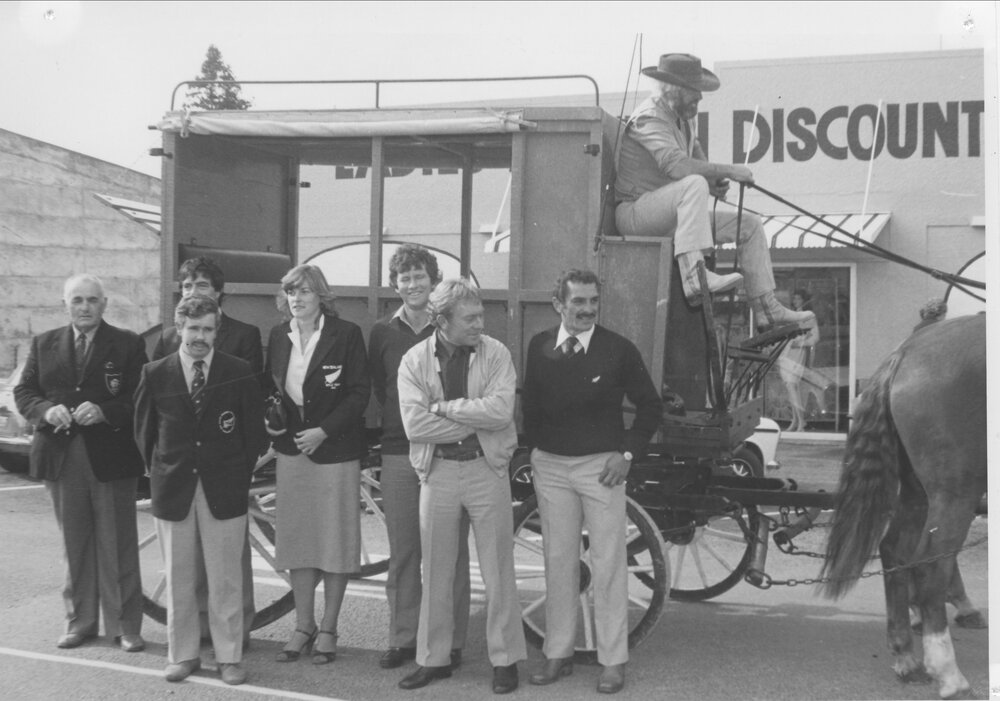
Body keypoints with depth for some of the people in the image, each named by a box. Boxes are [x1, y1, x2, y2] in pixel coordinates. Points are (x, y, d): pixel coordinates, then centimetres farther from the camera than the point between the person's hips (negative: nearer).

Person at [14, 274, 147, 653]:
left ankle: (125, 626, 12)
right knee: (74, 546, 13)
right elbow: (23, 392, 8)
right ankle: (79, 621, 26)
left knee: (118, 548, 2)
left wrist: (103, 411, -22)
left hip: (111, 458, -3)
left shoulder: (128, 345, -1)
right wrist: (47, 410, -12)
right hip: (61, 459, 3)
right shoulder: (43, 344, 11)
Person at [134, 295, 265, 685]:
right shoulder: (155, 374, 1)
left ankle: (229, 657, 14)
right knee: (177, 577, 9)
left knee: (226, 577, 3)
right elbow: (144, 431, 10)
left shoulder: (239, 373, -2)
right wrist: (157, 472, 9)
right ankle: (182, 655, 22)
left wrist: (242, 474, 2)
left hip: (224, 488, -1)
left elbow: (254, 429, 4)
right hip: (172, 489, 1)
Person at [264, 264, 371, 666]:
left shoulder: (346, 334, -8)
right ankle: (303, 627, 21)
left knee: (335, 538, 3)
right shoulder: (278, 336, 7)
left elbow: (360, 392, -10)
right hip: (291, 450, 5)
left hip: (335, 450, -4)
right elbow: (270, 387, 16)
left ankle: (328, 630, 15)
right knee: (295, 538, 9)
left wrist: (323, 430, -17)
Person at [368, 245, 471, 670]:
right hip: (398, 454, 3)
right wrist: (398, 422, 8)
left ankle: (450, 642, 12)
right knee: (401, 551, 9)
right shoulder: (382, 333, 8)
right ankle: (402, 638, 19)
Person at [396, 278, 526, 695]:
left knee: (498, 571, 6)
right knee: (436, 571, 11)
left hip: (487, 468, -1)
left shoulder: (495, 353, -4)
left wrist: (443, 406, -15)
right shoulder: (415, 360, -3)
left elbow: (501, 410, -19)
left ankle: (505, 659, 19)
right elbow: (414, 423, -14)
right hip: (438, 470, 1)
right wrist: (475, 421, -14)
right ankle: (433, 659, 25)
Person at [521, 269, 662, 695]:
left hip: (601, 466, -3)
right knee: (557, 561, 10)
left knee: (608, 565, 1)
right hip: (550, 466, 3)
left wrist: (628, 453, -6)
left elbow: (650, 406, 1)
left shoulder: (619, 349, -7)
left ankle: (612, 661, 11)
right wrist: (535, 450, 6)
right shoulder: (540, 347, 3)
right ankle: (557, 655, 20)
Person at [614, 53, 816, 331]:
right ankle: (694, 276, -44)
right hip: (635, 212, -10)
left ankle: (767, 309, 9)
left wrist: (715, 182, -5)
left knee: (750, 224, 7)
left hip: (669, 217, 10)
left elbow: (698, 159, 18)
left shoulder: (680, 120, 16)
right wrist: (728, 171, -25)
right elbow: (676, 165, -31)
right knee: (695, 184, -36)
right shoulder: (649, 118, -16)